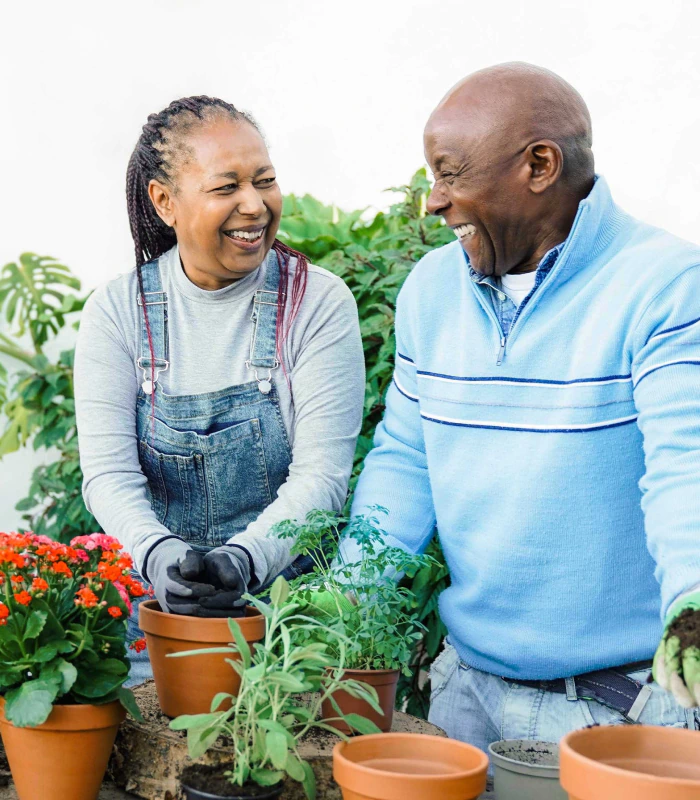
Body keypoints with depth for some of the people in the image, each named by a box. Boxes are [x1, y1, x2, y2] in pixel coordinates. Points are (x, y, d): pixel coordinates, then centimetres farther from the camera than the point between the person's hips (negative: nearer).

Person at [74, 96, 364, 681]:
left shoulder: (319, 302, -4)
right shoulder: (118, 311, 0)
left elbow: (321, 473, -10)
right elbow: (108, 473, -6)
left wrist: (246, 558, -27)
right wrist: (158, 555, -26)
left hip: (286, 587, -1)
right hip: (157, 610, 1)